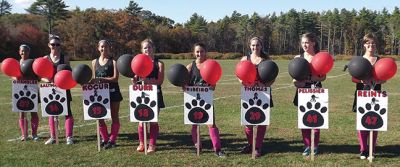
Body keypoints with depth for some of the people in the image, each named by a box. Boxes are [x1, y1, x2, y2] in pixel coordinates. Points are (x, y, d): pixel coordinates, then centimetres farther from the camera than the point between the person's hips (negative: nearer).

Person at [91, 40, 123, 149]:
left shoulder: (113, 61, -6)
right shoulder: (94, 62, 8)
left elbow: (115, 78, -15)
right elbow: (95, 79, 13)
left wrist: (101, 79, -22)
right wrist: (92, 82, -8)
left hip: (113, 92, -4)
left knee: (114, 117, 4)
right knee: (100, 117, 5)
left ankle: (112, 140, 12)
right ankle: (105, 139, 20)